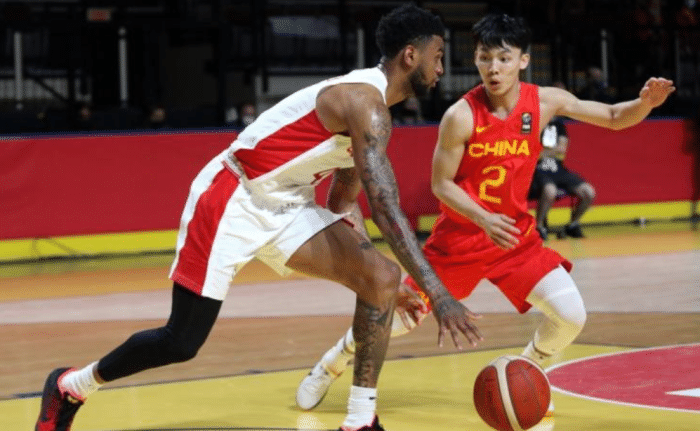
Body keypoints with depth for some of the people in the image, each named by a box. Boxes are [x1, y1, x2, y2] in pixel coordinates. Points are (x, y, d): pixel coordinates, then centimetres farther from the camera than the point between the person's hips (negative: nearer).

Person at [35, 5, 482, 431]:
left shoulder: (366, 104, 9)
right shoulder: (364, 103, -22)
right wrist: (437, 292, -38)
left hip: (284, 207, 9)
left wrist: (389, 281, 13)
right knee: (182, 342, -1)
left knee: (382, 279, -8)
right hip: (232, 201, -9)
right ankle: (70, 386, 23)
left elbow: (344, 201, 18)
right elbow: (386, 207, -33)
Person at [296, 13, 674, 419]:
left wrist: (645, 102, -24)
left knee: (572, 315, -11)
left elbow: (614, 118, -2)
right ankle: (331, 364, 29)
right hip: (460, 234, -3)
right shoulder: (461, 116, -20)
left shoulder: (546, 101, -10)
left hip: (515, 233, 3)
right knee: (399, 317, 2)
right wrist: (483, 219, -29)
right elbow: (441, 184, -14)